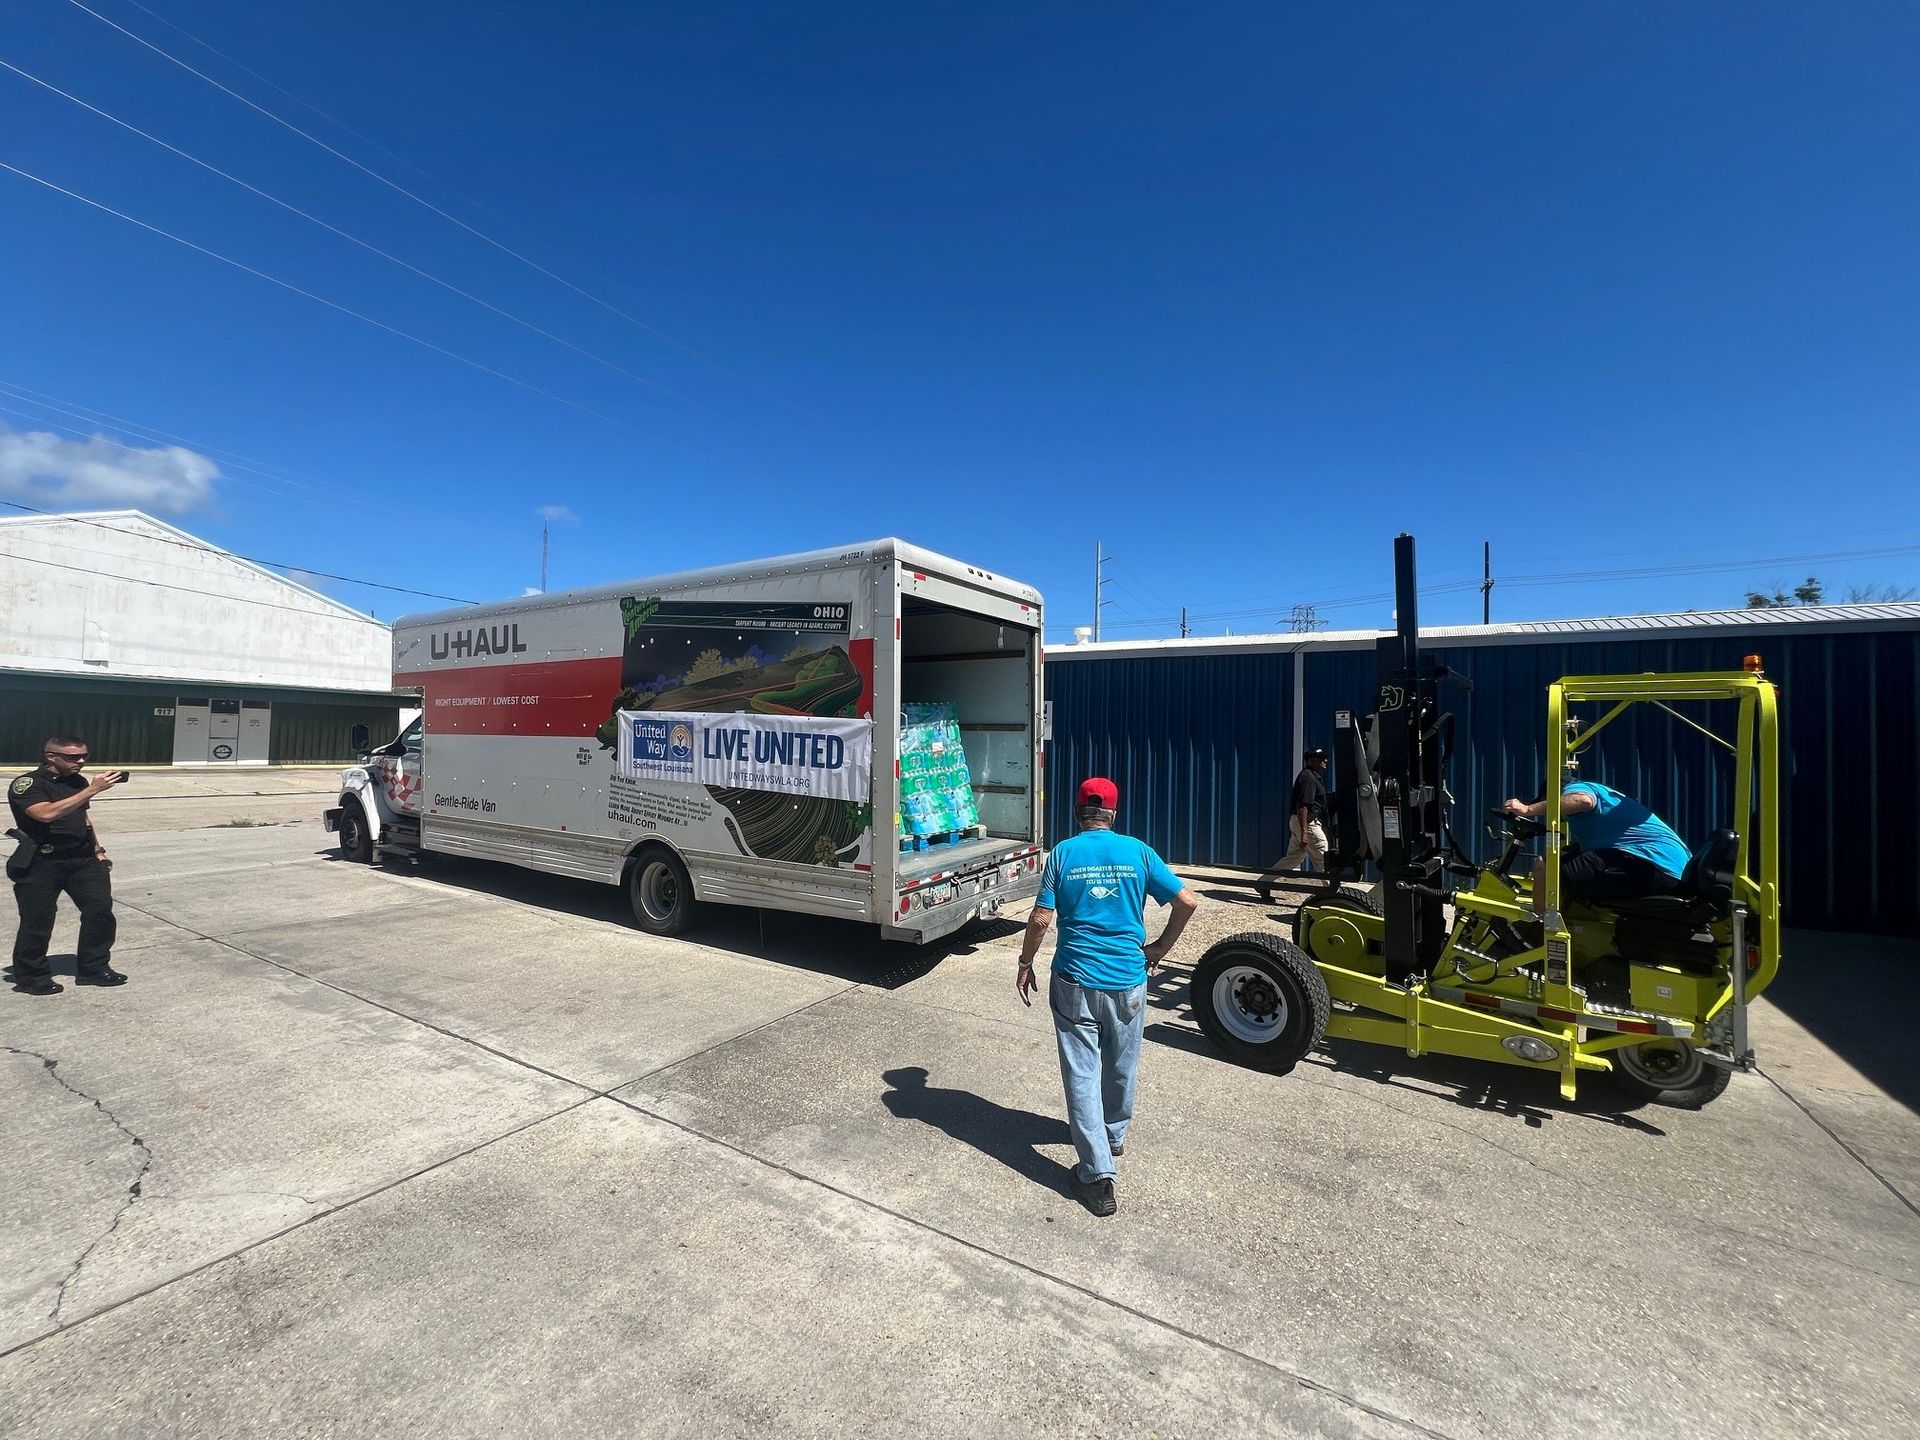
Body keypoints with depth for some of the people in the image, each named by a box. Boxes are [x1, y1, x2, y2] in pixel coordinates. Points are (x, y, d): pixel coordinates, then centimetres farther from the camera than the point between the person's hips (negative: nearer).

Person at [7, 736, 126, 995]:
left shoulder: (78, 781, 11)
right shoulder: (27, 783, -10)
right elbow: (46, 813, -29)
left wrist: (97, 850, 19)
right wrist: (92, 790, -31)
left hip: (82, 858, 5)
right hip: (40, 863, -5)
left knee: (101, 910, -1)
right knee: (37, 922, 2)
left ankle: (94, 968, 11)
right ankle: (30, 977, 20)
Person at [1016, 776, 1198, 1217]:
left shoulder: (1063, 853, -7)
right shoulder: (1137, 851, -3)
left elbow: (1040, 919, -10)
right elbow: (1187, 902, -5)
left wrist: (1025, 964, 4)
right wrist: (1160, 949, 8)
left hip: (1075, 981, -2)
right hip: (1127, 980, 2)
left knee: (1082, 1073, 7)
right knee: (1122, 1067, 23)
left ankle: (1098, 1173, 7)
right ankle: (1115, 1135, 44)